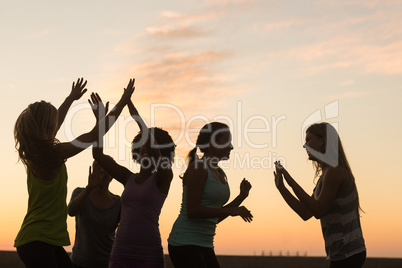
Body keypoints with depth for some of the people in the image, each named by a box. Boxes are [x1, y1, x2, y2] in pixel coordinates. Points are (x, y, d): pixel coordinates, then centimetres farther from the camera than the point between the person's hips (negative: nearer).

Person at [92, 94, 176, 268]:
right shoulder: (129, 178, 15)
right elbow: (97, 154, 12)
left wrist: (133, 111, -14)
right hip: (121, 253, 4)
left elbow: (153, 147, -16)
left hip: (149, 254, -4)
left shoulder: (163, 178, 1)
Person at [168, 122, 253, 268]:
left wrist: (242, 196, 12)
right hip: (184, 243, -9)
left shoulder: (220, 174, 16)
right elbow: (192, 211, -18)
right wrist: (230, 211, -17)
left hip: (204, 245, 9)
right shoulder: (197, 168, -10)